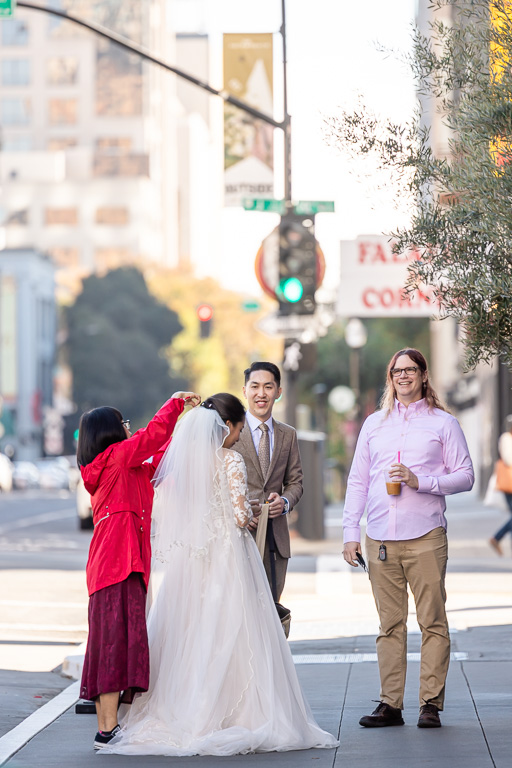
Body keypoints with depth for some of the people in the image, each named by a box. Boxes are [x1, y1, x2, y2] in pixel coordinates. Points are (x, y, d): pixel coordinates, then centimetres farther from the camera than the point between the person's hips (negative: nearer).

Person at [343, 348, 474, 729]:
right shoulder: (374, 424, 17)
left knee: (432, 622, -4)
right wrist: (351, 532, 9)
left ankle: (431, 703, -1)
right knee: (390, 624, 3)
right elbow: (358, 481, 17)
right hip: (380, 540, 3)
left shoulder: (443, 423, 7)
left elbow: (465, 476, 3)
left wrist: (420, 481, -11)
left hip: (425, 538, -3)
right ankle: (390, 704, 5)